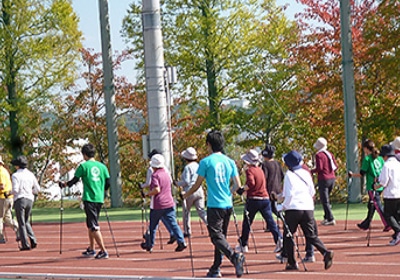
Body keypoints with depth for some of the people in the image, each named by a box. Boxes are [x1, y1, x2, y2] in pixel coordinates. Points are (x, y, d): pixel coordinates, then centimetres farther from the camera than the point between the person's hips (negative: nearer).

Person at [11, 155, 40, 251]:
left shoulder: (15, 175, -8)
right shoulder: (31, 174, 8)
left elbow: (15, 190, -17)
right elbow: (37, 189, 9)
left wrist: (10, 193, 3)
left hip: (20, 200, -5)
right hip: (30, 200, 5)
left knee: (21, 223, 1)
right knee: (26, 222, 19)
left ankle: (25, 244, -2)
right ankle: (33, 240, 4)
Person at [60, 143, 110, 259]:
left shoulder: (83, 166, -6)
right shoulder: (102, 166, 8)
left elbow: (74, 180, -2)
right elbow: (108, 182, 9)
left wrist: (64, 184, 17)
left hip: (89, 199, -6)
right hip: (99, 199, 6)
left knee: (94, 226, -5)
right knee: (90, 224, 21)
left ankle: (103, 251, -11)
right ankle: (91, 249, 28)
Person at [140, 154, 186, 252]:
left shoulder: (155, 175, -11)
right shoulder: (167, 174, 13)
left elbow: (156, 189, -22)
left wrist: (147, 194, -9)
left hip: (157, 205, -5)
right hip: (169, 204, 6)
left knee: (153, 225, 10)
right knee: (173, 224, -1)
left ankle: (149, 245, 22)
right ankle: (181, 241, -16)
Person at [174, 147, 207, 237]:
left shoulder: (187, 167, -11)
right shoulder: (198, 166, 11)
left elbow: (186, 181, -16)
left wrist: (177, 183, 0)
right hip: (199, 190, 6)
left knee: (186, 211, 10)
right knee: (201, 210, 2)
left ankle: (187, 231, 16)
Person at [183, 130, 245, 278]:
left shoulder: (206, 162, -7)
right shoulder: (230, 161, 8)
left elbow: (197, 185, -1)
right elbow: (238, 185, 9)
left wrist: (185, 195, 16)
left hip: (214, 205, -6)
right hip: (228, 205, 6)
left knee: (217, 235, -7)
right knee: (221, 235, 14)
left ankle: (235, 256, -31)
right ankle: (216, 269, 19)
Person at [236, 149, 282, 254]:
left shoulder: (250, 170, -8)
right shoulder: (260, 170, 14)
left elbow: (251, 183, -23)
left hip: (253, 199, -5)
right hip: (265, 198, 6)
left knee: (247, 222, 8)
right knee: (270, 220, 0)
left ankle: (243, 245, 15)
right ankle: (279, 239, -18)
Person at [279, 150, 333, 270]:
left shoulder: (289, 174, -6)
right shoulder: (306, 173, 12)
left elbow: (289, 194, -14)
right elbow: (312, 192, 17)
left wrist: (284, 206, 0)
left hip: (293, 208, -5)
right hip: (308, 208, 5)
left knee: (288, 236, 8)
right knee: (311, 235, 7)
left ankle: (292, 263, 5)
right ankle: (326, 252, -16)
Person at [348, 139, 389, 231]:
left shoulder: (367, 158, -10)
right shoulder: (380, 158, 9)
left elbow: (362, 173, -9)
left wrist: (352, 175, 6)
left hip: (372, 186, -7)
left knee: (378, 206, -6)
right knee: (371, 206, 17)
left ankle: (388, 224, -15)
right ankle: (365, 224, 28)